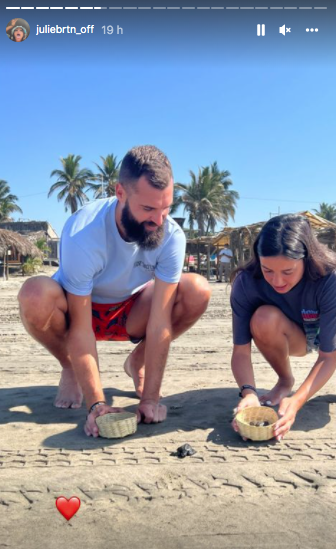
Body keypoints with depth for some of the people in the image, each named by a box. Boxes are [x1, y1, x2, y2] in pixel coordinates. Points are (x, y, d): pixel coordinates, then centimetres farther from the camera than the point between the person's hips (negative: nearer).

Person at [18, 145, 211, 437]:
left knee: (198, 290, -23)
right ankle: (70, 369, -3)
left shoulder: (171, 236, -26)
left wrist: (150, 398, -28)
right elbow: (81, 328, -30)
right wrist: (96, 403, -32)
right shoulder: (83, 232, -34)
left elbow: (160, 320, -26)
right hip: (77, 308, -2)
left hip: (129, 311, 3)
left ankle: (138, 362, 4)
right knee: (36, 296, -36)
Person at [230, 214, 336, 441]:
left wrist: (296, 401, -44)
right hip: (294, 338, 1)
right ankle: (285, 382, -6)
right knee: (264, 319, -34)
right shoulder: (246, 282, -30)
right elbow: (241, 350, -26)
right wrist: (248, 392, -45)